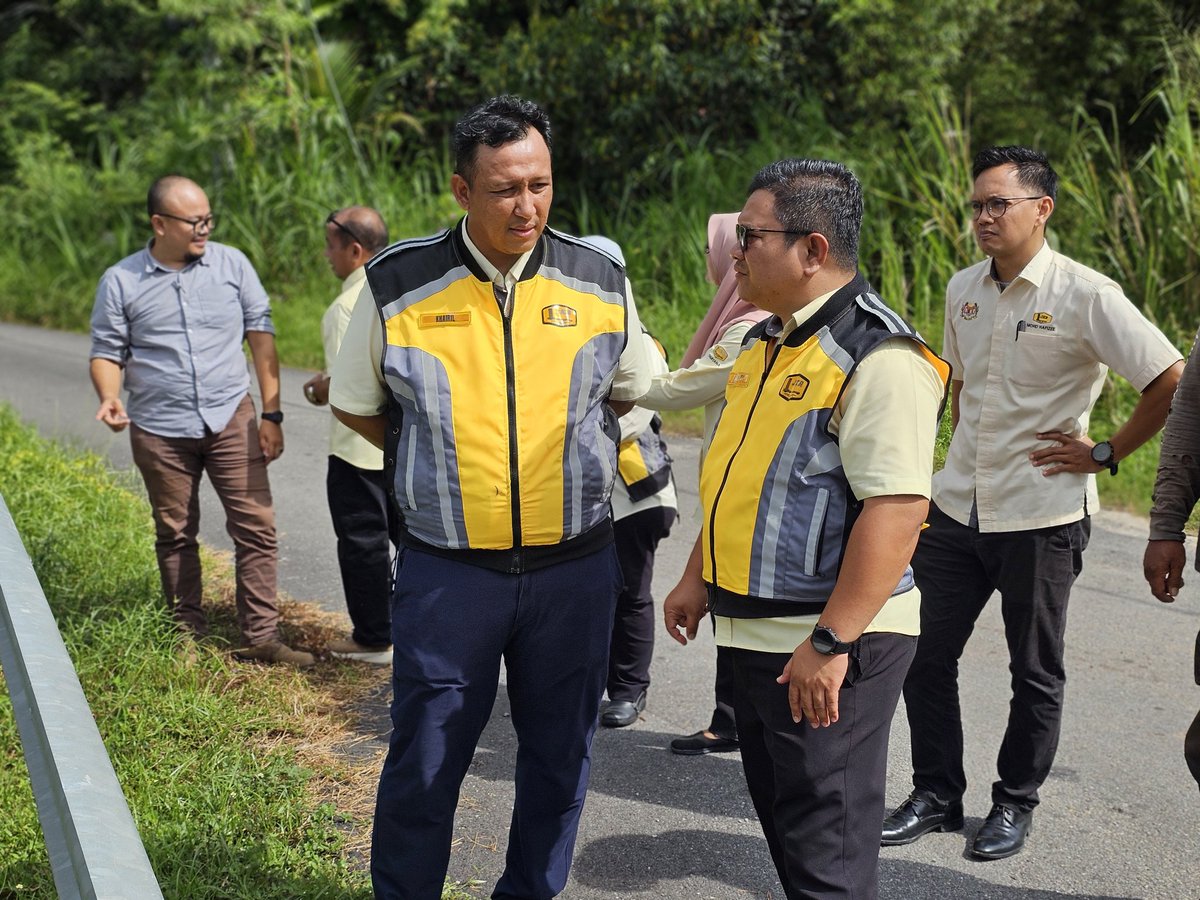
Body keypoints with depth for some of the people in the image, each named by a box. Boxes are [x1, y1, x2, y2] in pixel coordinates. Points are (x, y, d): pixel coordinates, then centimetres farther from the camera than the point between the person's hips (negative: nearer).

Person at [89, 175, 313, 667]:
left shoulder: (231, 264, 1)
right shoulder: (121, 282, 0)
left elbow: (261, 335, 3)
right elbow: (106, 351, 5)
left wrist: (272, 414, -1)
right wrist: (109, 398, -17)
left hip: (231, 419, 0)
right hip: (160, 431, 0)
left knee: (255, 527, -4)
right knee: (175, 536, 10)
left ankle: (261, 636, 3)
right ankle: (189, 635, 23)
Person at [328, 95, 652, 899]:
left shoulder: (600, 281, -1)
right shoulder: (399, 286, -7)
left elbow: (630, 392, 16)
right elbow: (358, 406, 7)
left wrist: (558, 443, 8)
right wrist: (446, 464, 6)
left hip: (575, 567, 2)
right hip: (448, 568, -2)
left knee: (559, 756, 14)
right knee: (425, 763, 5)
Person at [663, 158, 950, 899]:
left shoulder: (879, 357, -19)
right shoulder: (766, 342, 12)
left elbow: (897, 508, -27)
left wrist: (831, 643, -28)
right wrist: (699, 579, 21)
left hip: (829, 641, -9)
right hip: (758, 631, 9)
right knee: (779, 810, 20)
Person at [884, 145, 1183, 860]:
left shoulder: (1085, 294, -14)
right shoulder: (963, 289, 6)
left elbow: (1173, 381, -14)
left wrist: (1105, 453, -10)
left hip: (1041, 516, -6)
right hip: (957, 507, 6)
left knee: (1036, 673, 9)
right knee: (926, 654, 8)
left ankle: (1015, 806, 26)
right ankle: (937, 795, 24)